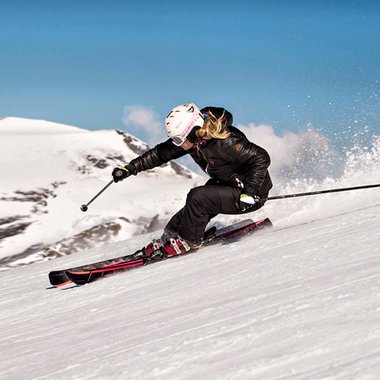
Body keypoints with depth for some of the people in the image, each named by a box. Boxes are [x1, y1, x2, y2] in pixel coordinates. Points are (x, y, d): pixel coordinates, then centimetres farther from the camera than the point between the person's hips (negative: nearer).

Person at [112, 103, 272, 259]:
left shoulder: (225, 142, -33)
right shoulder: (194, 139, -9)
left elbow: (261, 158, -31)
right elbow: (161, 153, 0)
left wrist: (249, 192, -34)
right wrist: (131, 167, -4)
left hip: (253, 194, -8)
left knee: (198, 197, -21)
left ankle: (188, 240, -2)